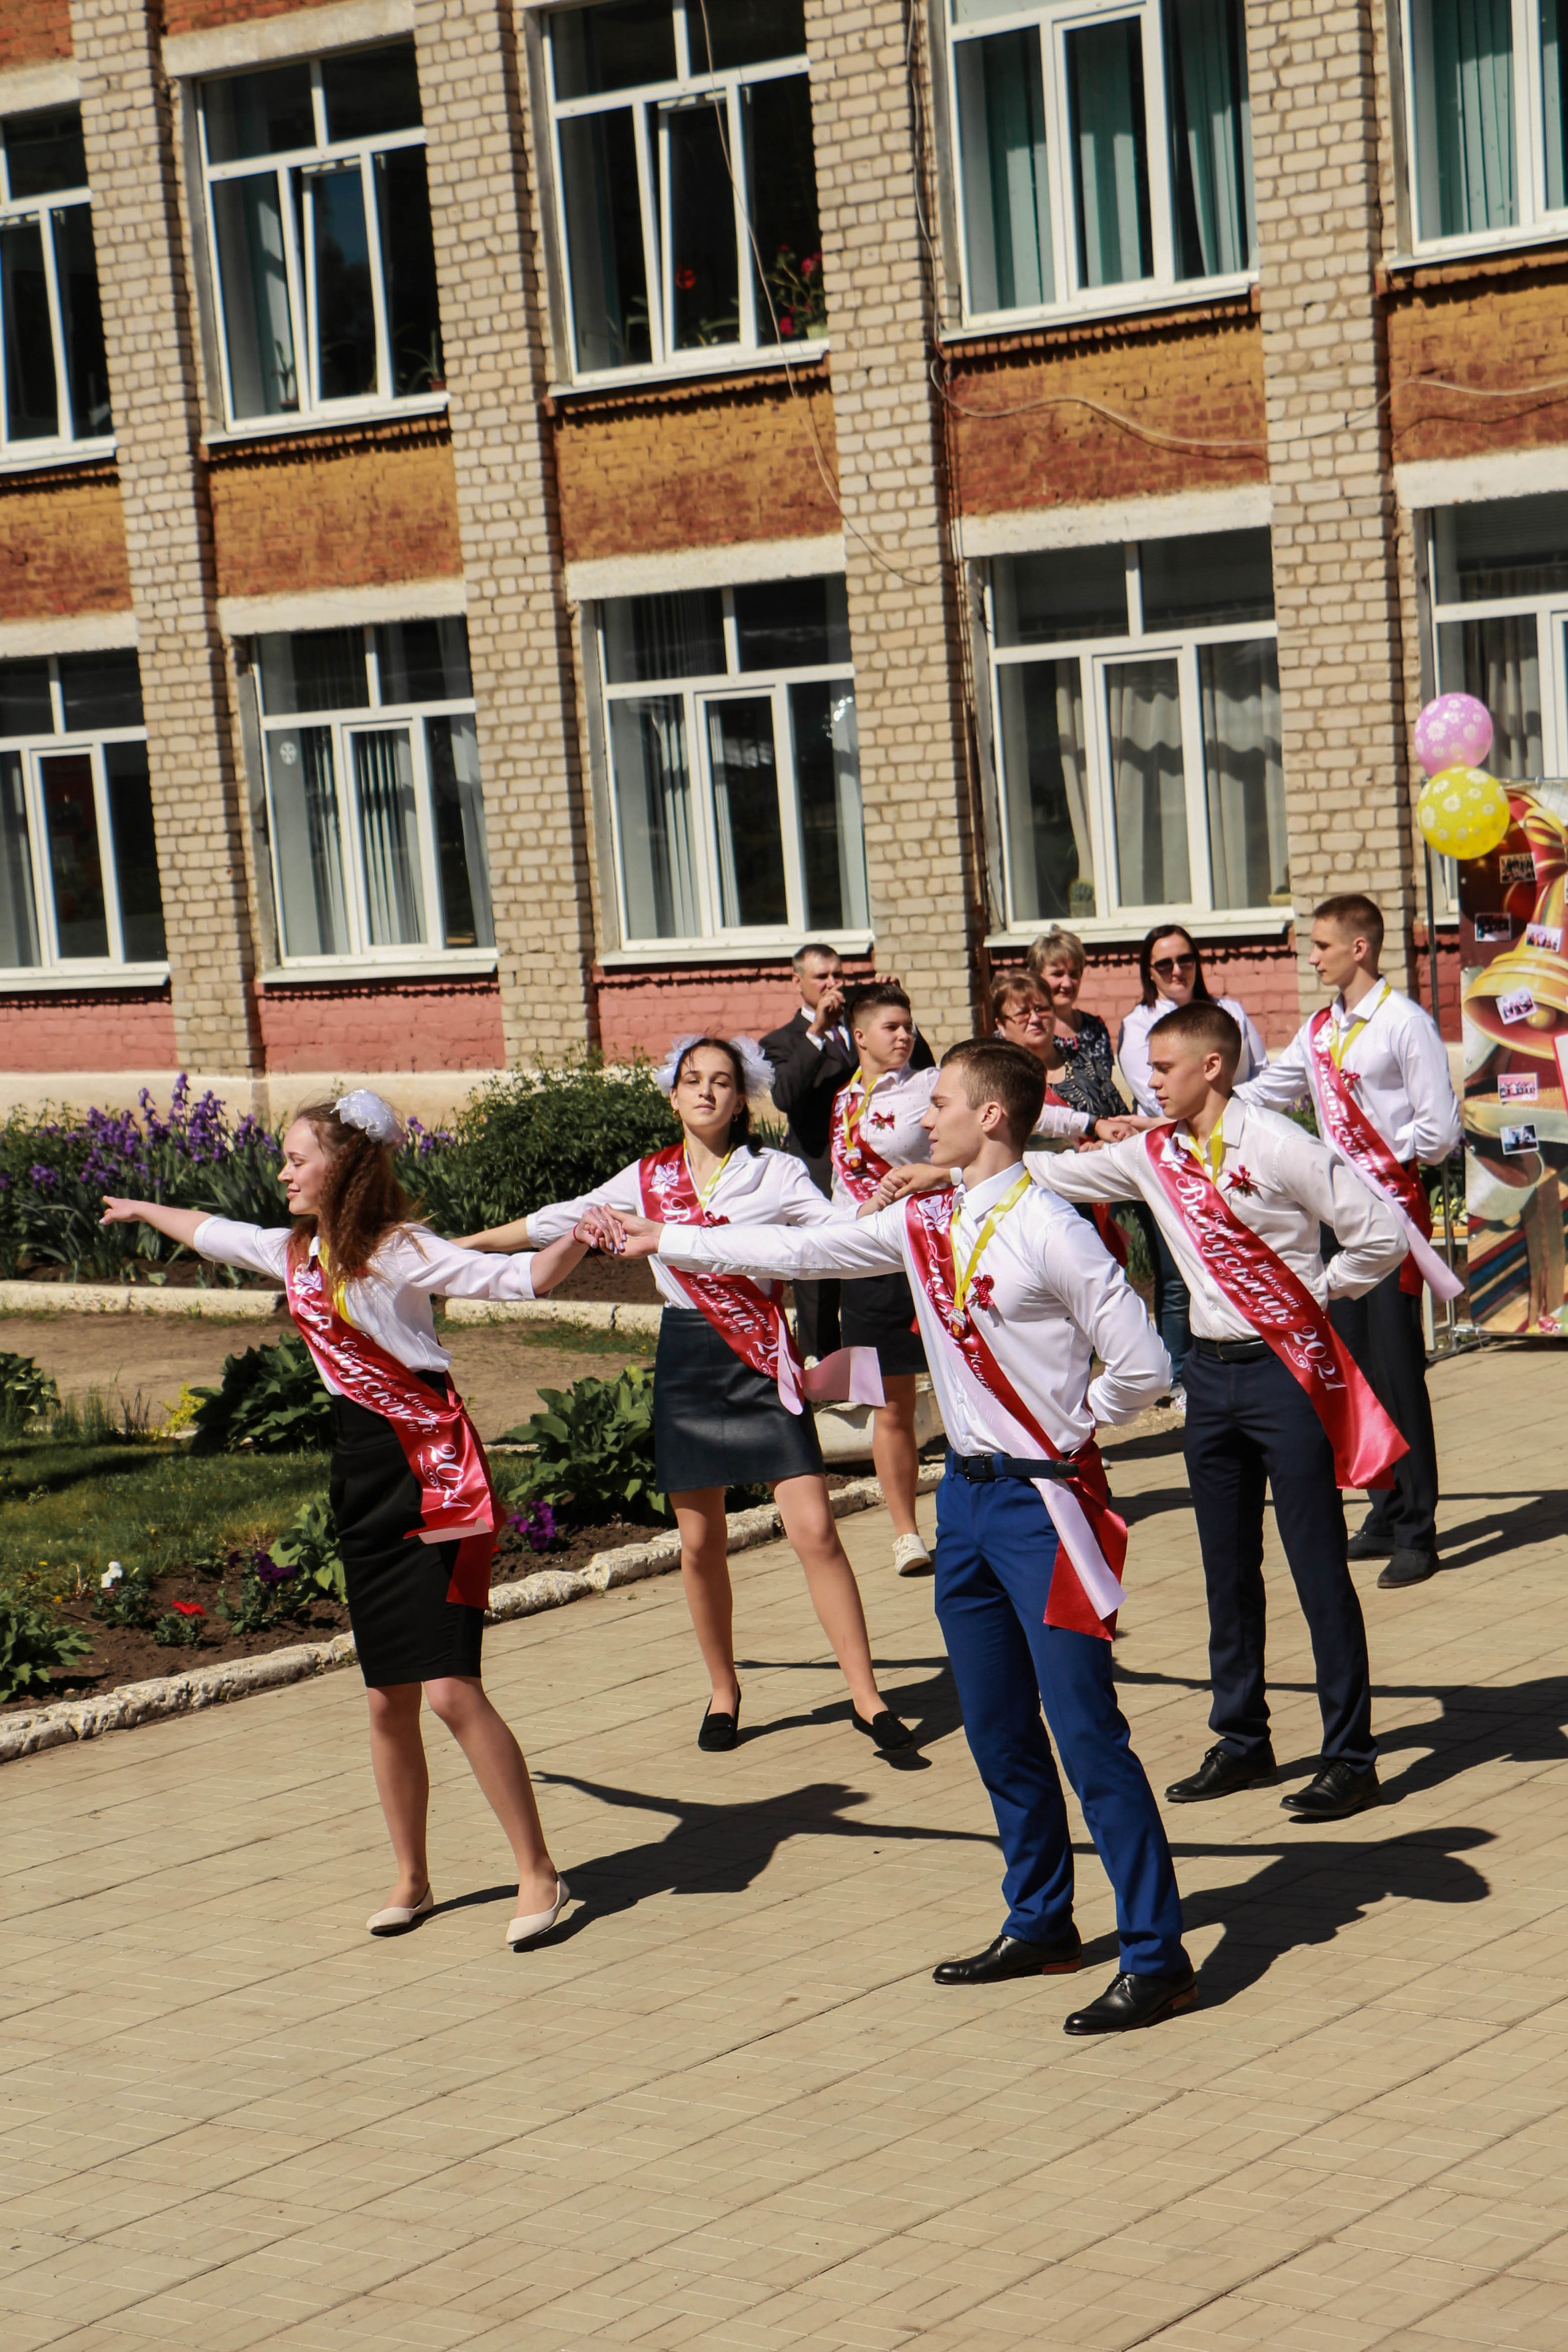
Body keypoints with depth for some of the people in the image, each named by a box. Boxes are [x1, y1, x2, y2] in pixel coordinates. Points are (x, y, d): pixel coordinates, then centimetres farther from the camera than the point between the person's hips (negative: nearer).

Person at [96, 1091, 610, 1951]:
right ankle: (411, 1880, 21)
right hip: (363, 1485, 7)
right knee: (387, 1702, 9)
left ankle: (539, 1873, -3)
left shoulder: (398, 1252, -12)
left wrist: (575, 1241, -40)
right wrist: (142, 1211, 46)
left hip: (435, 1477, -7)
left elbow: (516, 1278, -21)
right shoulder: (295, 1252, 10)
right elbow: (213, 1234, 30)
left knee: (452, 1690, -13)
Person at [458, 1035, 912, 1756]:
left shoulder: (774, 1174, 0)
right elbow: (555, 1223, 15)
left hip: (763, 1359, -2)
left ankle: (867, 1698, -3)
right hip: (686, 1362, 3)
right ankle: (722, 1693, 24)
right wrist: (455, 1246, 19)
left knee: (815, 1531, -9)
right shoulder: (648, 1180, 7)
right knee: (700, 1542, 7)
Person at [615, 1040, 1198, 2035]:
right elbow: (805, 1251, 18)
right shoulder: (926, 1222, 7)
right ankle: (1040, 1925, 27)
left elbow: (1143, 1366, -16)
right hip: (968, 1494, 8)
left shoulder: (1051, 1233, -16)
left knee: (1087, 1733, -8)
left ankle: (1157, 1958, -3)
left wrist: (1065, 1432, -4)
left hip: (1044, 1500, -8)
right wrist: (671, 1241, 23)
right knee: (999, 1731, 14)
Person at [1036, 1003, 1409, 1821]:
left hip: (1287, 1371, -7)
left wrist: (1313, 1295, -4)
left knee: (1318, 1568, -3)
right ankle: (1242, 1741, 23)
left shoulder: (1279, 1147, -14)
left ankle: (1350, 1757, 2)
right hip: (1212, 1374, 7)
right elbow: (1052, 1177, 12)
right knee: (1227, 1569, 13)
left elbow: (1381, 1236, -12)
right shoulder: (1153, 1155, 5)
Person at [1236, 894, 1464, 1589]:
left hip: (1392, 1207, -7)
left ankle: (1417, 1532, -3)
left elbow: (1440, 1127, -10)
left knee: (1398, 1369, -8)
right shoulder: (1318, 1031, 13)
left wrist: (1382, 1164, -6)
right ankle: (1387, 1514, 16)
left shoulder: (1405, 1024, -8)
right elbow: (1260, 1097, 19)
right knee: (1354, 1365, 7)